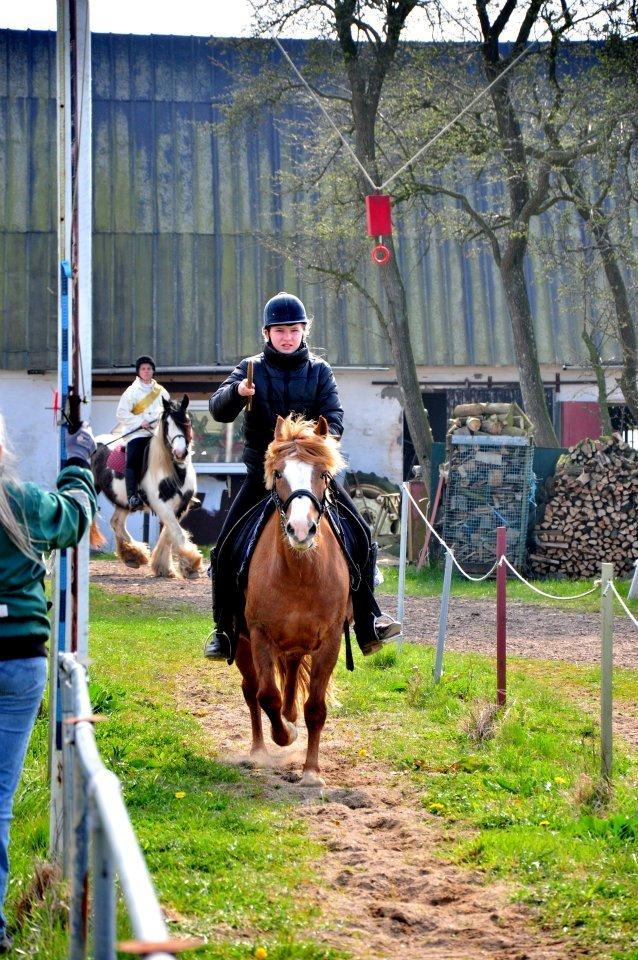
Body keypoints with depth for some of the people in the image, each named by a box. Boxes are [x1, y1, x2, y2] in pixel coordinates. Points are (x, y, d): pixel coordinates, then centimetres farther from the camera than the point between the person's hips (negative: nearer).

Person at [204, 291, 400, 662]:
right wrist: (237, 392, -32)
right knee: (226, 547, -8)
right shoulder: (252, 369, 1)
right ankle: (224, 632, 5)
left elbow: (334, 416, -7)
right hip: (263, 474, -1)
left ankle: (368, 622, 6)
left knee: (361, 536, -7)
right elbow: (219, 410, -9)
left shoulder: (319, 370, 4)